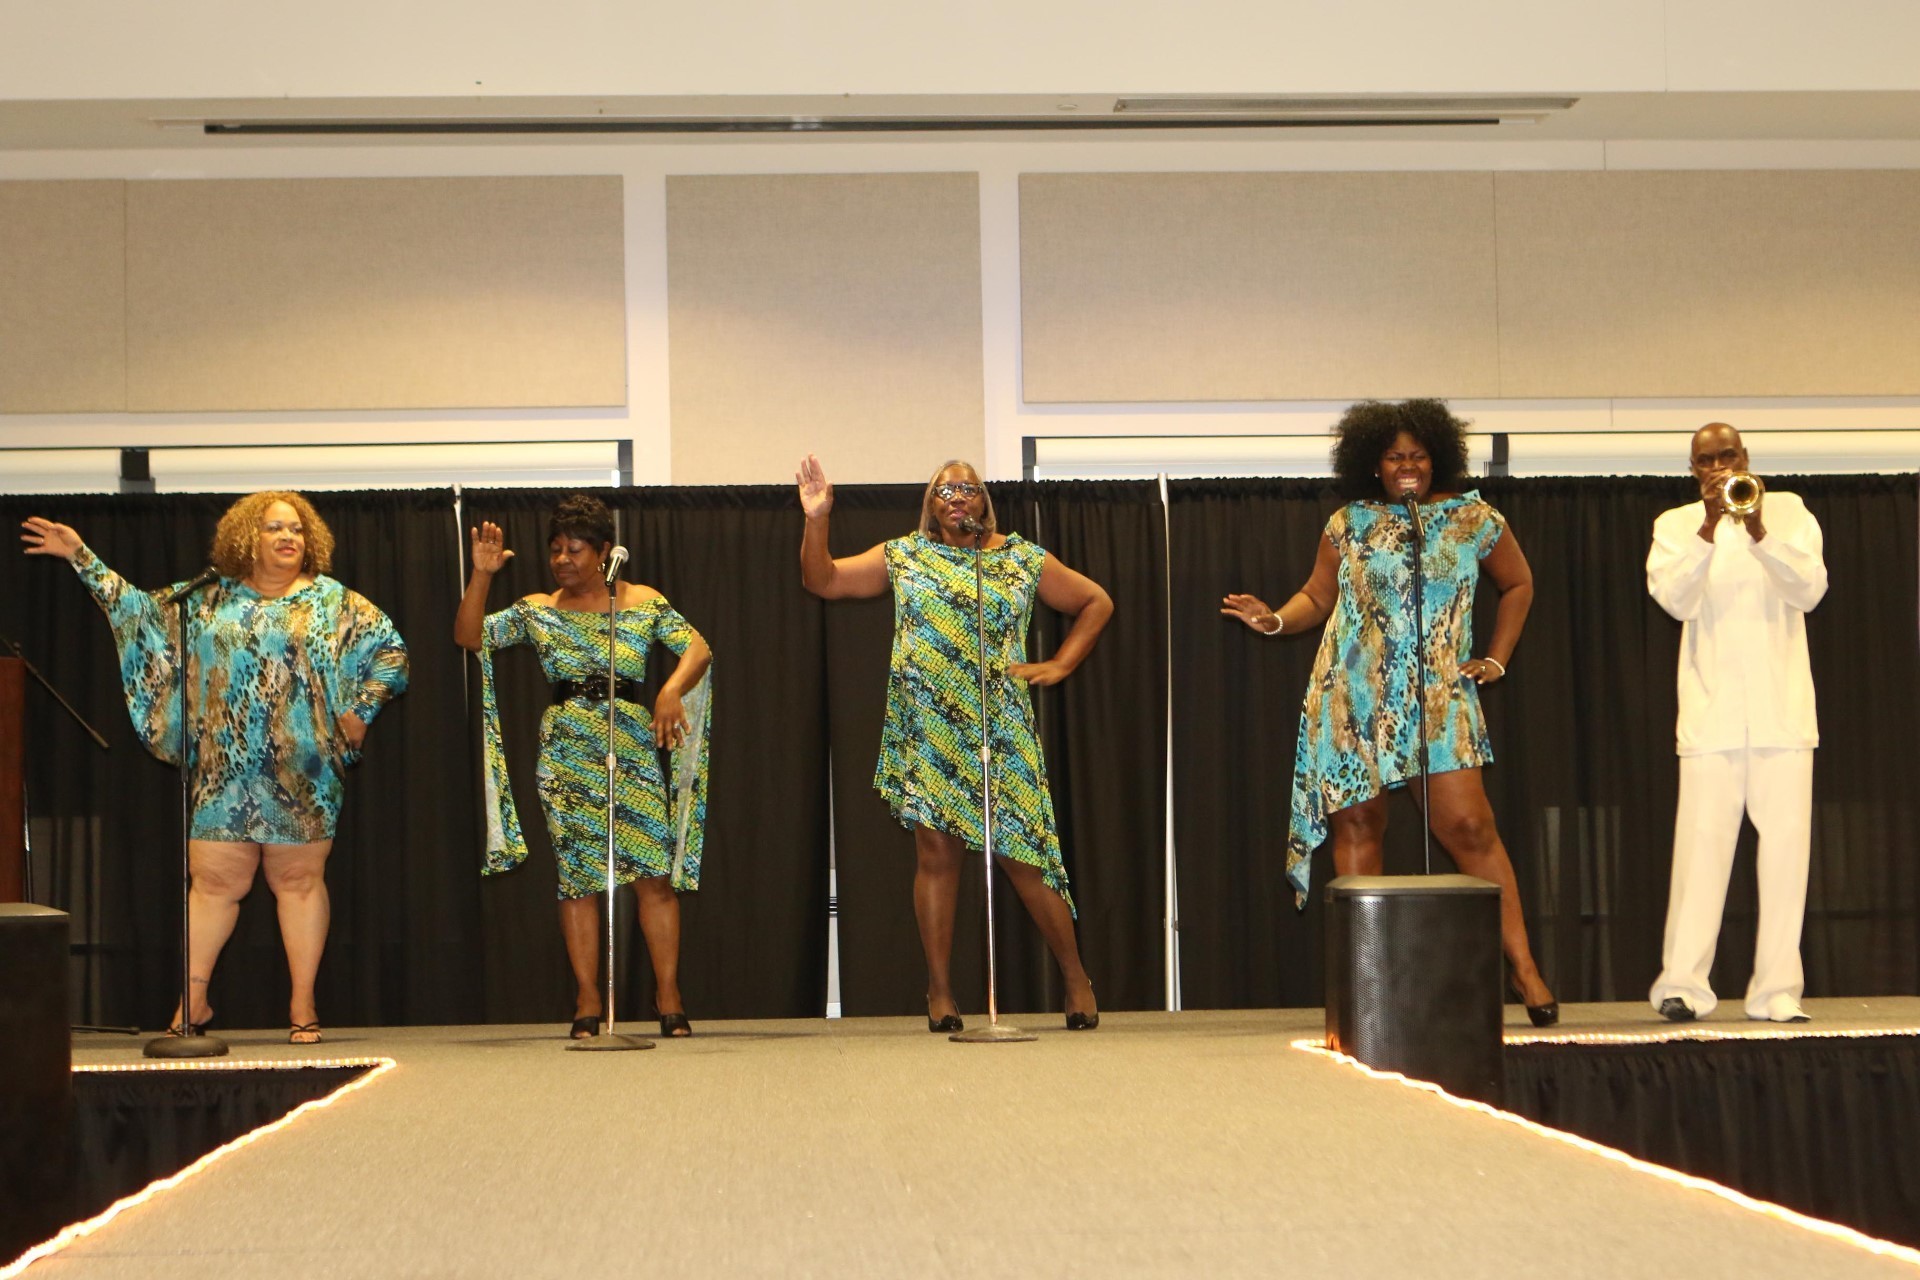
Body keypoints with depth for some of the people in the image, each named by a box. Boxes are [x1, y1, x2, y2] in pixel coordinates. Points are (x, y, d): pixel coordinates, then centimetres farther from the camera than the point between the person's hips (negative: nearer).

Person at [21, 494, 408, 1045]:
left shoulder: (332, 602, 5)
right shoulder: (212, 599, 11)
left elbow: (391, 653, 6)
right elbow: (142, 610, 16)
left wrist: (359, 712, -3)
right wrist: (83, 559, 14)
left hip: (302, 770, -1)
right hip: (224, 770, 1)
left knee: (299, 879, 2)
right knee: (214, 879, 0)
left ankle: (303, 1006, 7)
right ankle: (193, 1001, 8)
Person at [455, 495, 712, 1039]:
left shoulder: (642, 603, 5)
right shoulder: (537, 610, 8)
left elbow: (698, 648, -3)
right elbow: (468, 636, 0)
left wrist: (671, 692, -21)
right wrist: (481, 575, -12)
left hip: (634, 749, -1)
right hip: (567, 755, 1)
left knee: (656, 873, -5)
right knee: (578, 877, 0)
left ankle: (668, 995, 3)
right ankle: (586, 1001, 5)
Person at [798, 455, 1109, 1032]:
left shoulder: (1022, 560, 10)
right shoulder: (903, 557, 11)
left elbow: (1096, 602, 17)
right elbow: (822, 581, 8)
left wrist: (1059, 665, 8)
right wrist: (816, 520, -6)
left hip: (999, 729, -1)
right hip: (927, 731, 1)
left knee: (1023, 851, -4)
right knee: (937, 852, -2)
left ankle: (1076, 978, 7)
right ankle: (940, 993, 2)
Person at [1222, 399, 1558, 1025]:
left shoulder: (1472, 518, 5)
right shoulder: (1348, 525, 7)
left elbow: (1518, 584, 19)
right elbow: (1316, 597, 11)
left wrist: (1495, 660, 12)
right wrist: (1275, 619, -9)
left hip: (1439, 696, -1)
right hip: (1353, 700, 1)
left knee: (1467, 825, -10)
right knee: (1356, 827, 0)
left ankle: (1523, 966, -6)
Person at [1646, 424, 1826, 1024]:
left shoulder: (1788, 511, 10)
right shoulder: (1675, 525, 10)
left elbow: (1810, 590, -4)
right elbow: (1675, 599, -6)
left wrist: (1759, 533, -17)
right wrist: (1710, 528, -17)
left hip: (1783, 711, 1)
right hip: (1711, 714, -1)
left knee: (1786, 844, -3)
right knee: (1701, 845, -8)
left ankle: (1777, 991, 1)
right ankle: (1682, 985, -7)